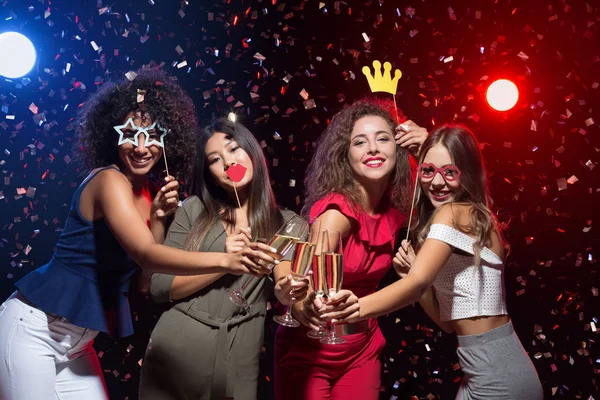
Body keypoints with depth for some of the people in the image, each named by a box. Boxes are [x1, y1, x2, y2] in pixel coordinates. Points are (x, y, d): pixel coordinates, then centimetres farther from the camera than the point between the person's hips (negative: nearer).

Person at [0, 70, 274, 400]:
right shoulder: (109, 180, -19)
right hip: (34, 331, -8)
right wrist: (225, 261, -42)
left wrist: (158, 217, -9)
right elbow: (146, 255, -32)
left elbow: (144, 278, 3)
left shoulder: (146, 192, 6)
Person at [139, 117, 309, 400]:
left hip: (237, 363, 0)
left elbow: (284, 276, -11)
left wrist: (286, 290, -34)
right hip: (174, 349, 0)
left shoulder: (285, 224, 5)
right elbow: (159, 287, -2)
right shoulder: (194, 210, 2)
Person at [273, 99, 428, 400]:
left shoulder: (395, 208, -5)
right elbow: (312, 269, -38)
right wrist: (303, 304, -62)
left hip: (363, 350, 6)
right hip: (309, 350, -5)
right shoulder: (338, 208, -23)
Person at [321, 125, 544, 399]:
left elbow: (418, 281, -30)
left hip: (497, 376, -9)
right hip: (493, 369, 9)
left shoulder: (454, 213, -13)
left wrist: (360, 308, -46)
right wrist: (410, 269, -2)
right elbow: (448, 319, 11)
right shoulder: (475, 218, 14)